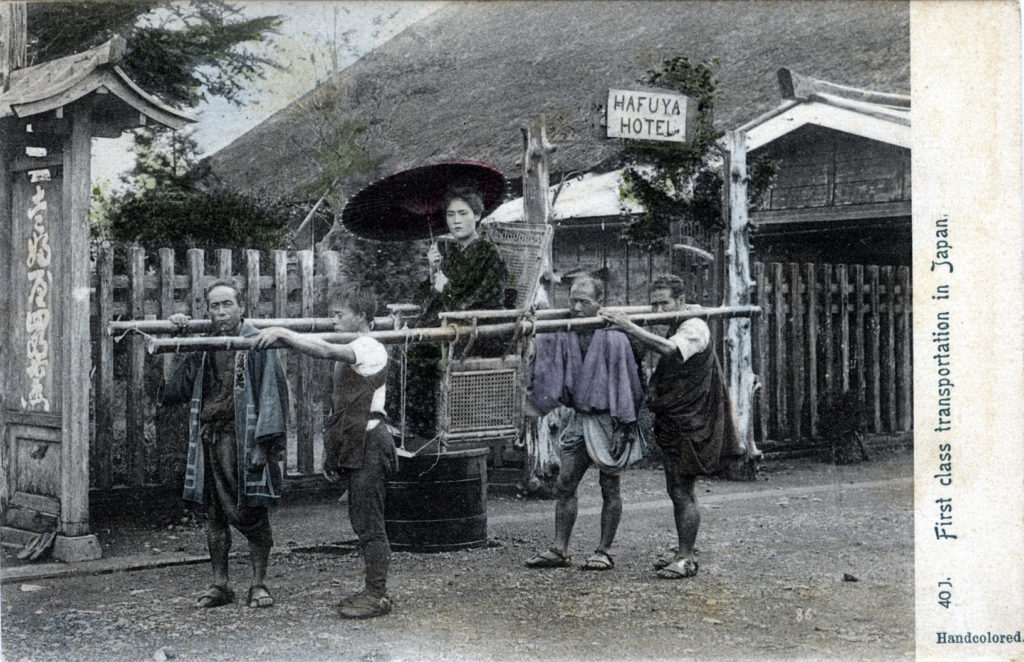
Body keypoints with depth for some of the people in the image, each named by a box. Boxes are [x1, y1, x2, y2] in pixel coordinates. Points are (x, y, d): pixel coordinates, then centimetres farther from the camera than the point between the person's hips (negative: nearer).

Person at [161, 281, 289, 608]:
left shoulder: (256, 344, -4)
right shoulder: (204, 347, 13)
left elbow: (272, 392, -8)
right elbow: (178, 390, 16)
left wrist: (263, 443, -15)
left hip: (244, 440, -5)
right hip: (210, 440, 6)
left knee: (252, 514, 0)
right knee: (215, 514, 9)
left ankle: (258, 584, 8)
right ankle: (219, 585, 16)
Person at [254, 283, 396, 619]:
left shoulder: (369, 349, -12)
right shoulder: (352, 351, 19)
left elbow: (326, 351, -30)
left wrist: (282, 333, -32)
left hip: (368, 442, -10)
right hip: (355, 443, 10)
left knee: (369, 522, -7)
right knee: (362, 520, 12)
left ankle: (377, 595, -3)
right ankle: (372, 590, 18)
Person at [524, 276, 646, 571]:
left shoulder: (614, 337, -15)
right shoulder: (564, 335, 1)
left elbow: (626, 381, -12)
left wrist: (624, 424, -11)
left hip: (607, 419, -6)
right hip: (579, 418, 6)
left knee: (609, 487, 5)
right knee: (564, 485, 5)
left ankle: (604, 551, 14)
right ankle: (559, 550, 11)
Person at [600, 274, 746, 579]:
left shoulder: (695, 327, -14)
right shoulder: (671, 328, 16)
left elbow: (669, 349, -34)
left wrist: (630, 328, -37)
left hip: (690, 425, -9)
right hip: (672, 422, 9)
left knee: (682, 492, -7)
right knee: (677, 491, 15)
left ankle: (685, 559, -1)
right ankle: (681, 549, 25)